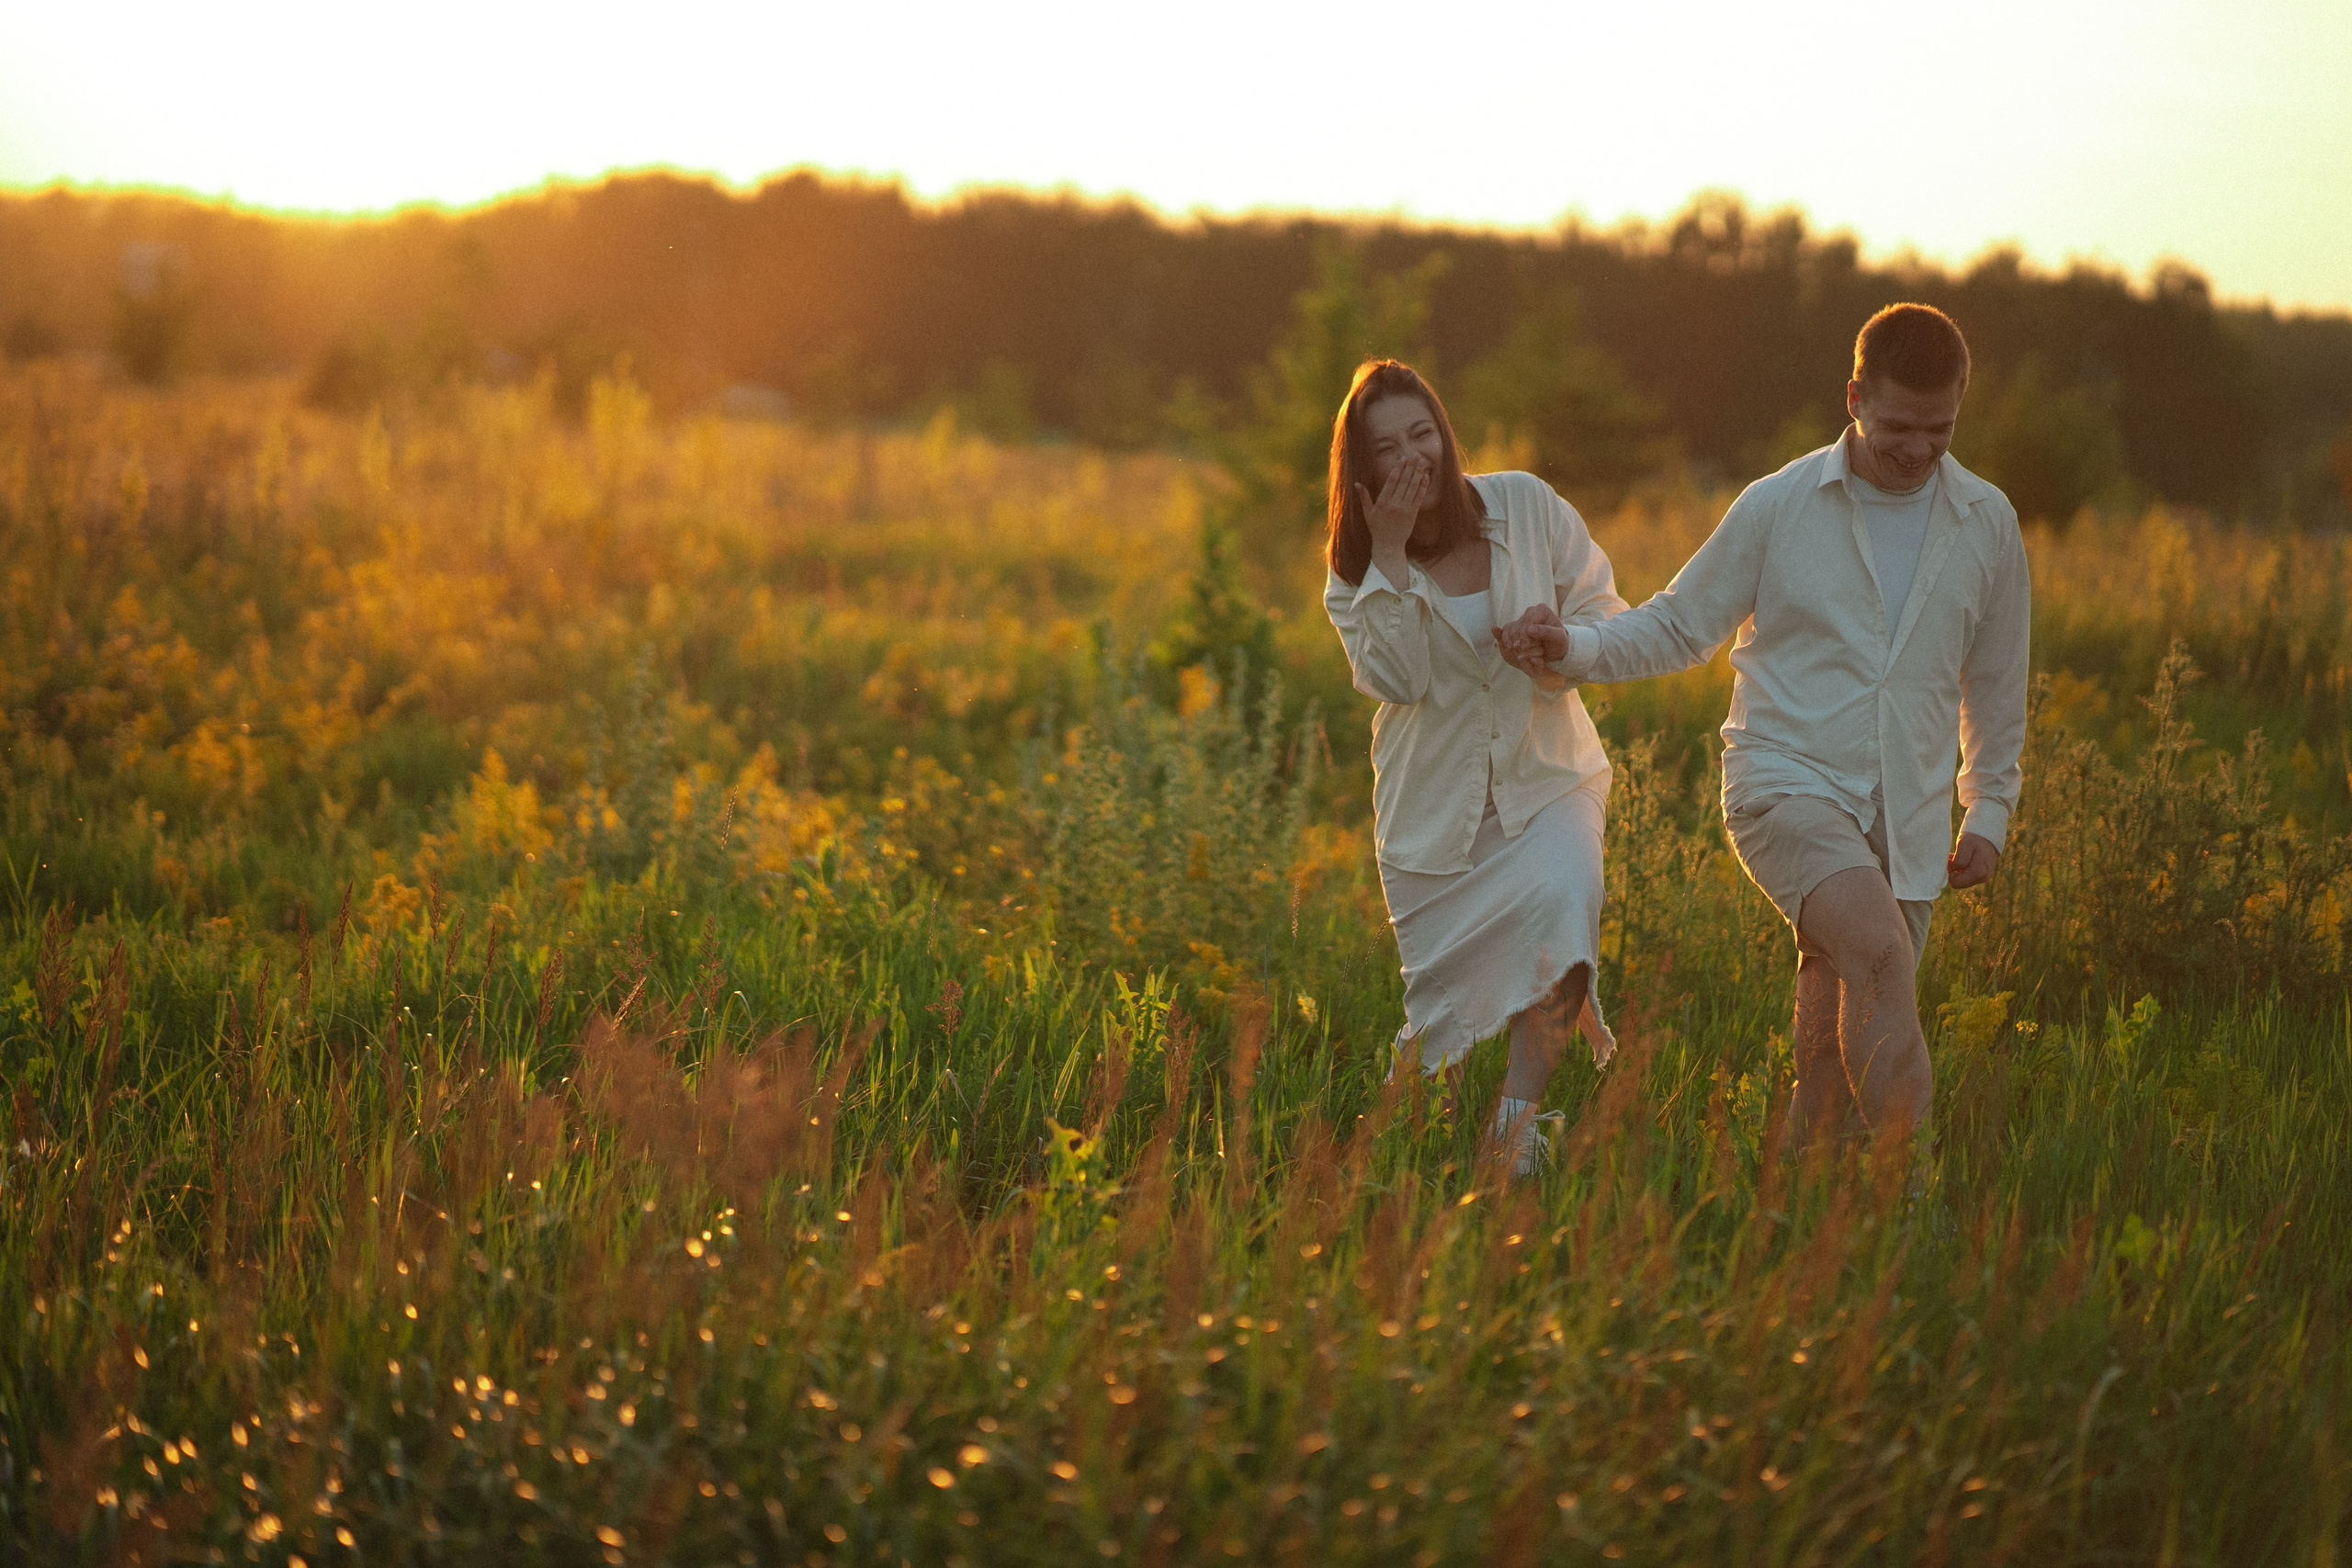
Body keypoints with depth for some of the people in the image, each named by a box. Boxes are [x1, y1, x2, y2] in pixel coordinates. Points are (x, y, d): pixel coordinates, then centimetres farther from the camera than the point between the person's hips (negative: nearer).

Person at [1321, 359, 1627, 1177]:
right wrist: (1391, 552, -23)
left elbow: (1608, 615, 1)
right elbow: (1399, 679, -19)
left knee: (1561, 897, -32)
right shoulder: (1355, 566, -4)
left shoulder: (1526, 505, -4)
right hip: (1434, 799, 1)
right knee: (1444, 1009, 4)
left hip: (1546, 778, -1)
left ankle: (1519, 1119, -25)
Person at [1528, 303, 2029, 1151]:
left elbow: (1995, 682, 19)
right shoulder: (1777, 507, -1)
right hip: (1788, 783, -3)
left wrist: (1989, 810, 17)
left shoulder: (1987, 523, 8)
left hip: (1907, 820, 4)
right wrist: (1576, 647, -9)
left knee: (1832, 1048, 3)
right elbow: (1680, 626, 7)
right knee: (1881, 953, -28)